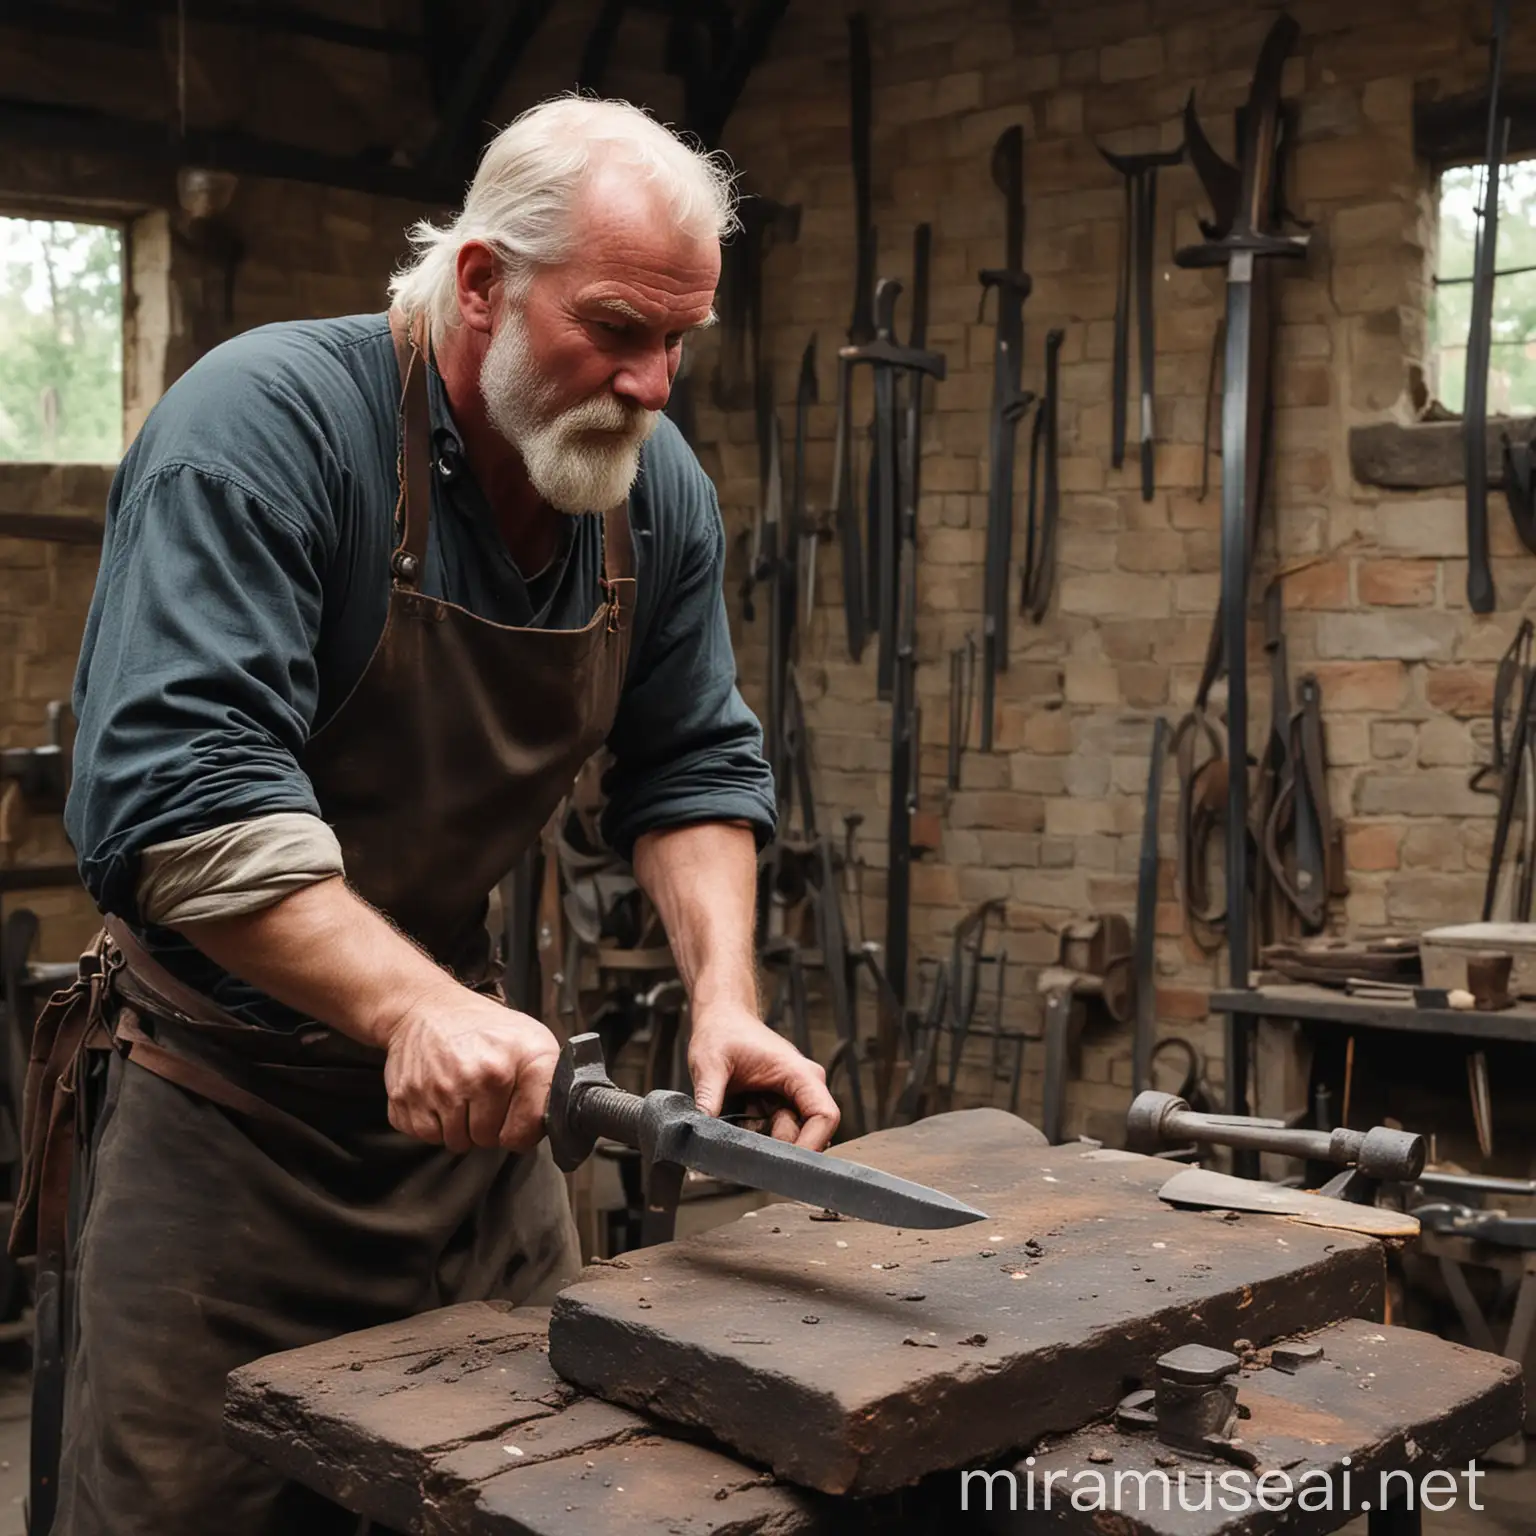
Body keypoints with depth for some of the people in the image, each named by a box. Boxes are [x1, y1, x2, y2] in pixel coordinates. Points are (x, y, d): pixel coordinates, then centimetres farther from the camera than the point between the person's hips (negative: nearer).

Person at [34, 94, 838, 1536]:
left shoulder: (657, 489, 0)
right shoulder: (264, 423, -20)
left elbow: (694, 767, 6)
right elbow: (179, 793, -30)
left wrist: (722, 996, -10)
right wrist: (413, 1006, -39)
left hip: (472, 1084, 6)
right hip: (227, 1088, -5)